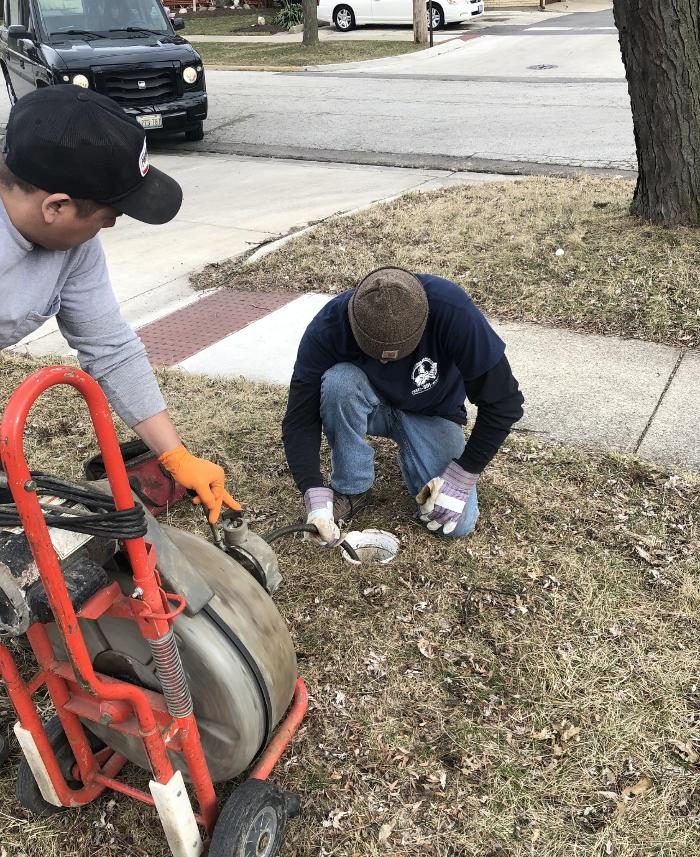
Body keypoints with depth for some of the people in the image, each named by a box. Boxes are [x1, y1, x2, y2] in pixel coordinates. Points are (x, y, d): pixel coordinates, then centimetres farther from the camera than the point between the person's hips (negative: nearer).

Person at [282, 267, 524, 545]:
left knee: (458, 523, -19)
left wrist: (462, 476, -26)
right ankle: (351, 489, -13)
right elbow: (300, 419, -24)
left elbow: (502, 402, -25)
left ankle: (409, 453, 10)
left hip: (431, 413, 0)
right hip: (371, 407, 1)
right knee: (339, 380, -35)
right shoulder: (328, 328, -31)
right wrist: (315, 493, -36)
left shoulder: (452, 310, -34)